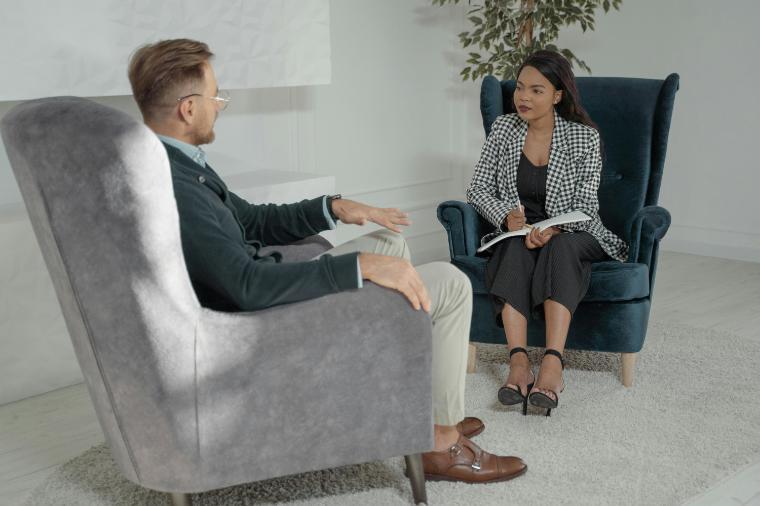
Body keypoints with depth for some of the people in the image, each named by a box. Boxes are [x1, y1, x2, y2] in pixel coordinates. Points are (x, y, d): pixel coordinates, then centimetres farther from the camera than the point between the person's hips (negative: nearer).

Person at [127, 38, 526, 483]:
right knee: (451, 284, -4)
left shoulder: (175, 164, 3)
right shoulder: (171, 188, -29)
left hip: (264, 296, 10)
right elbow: (251, 286, -36)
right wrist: (362, 266, -32)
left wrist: (334, 208, 2)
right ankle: (442, 440, 12)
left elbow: (253, 220, 14)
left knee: (391, 242, 25)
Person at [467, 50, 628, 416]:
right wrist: (506, 216, -18)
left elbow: (585, 205, -9)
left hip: (570, 234, -1)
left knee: (560, 247, -37)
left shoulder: (584, 137, -5)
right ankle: (518, 361, -45)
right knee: (517, 248, -34)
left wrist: (553, 229, -29)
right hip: (515, 233, 2)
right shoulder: (503, 128, 4)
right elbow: (478, 189, 2)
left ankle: (553, 364, -49)